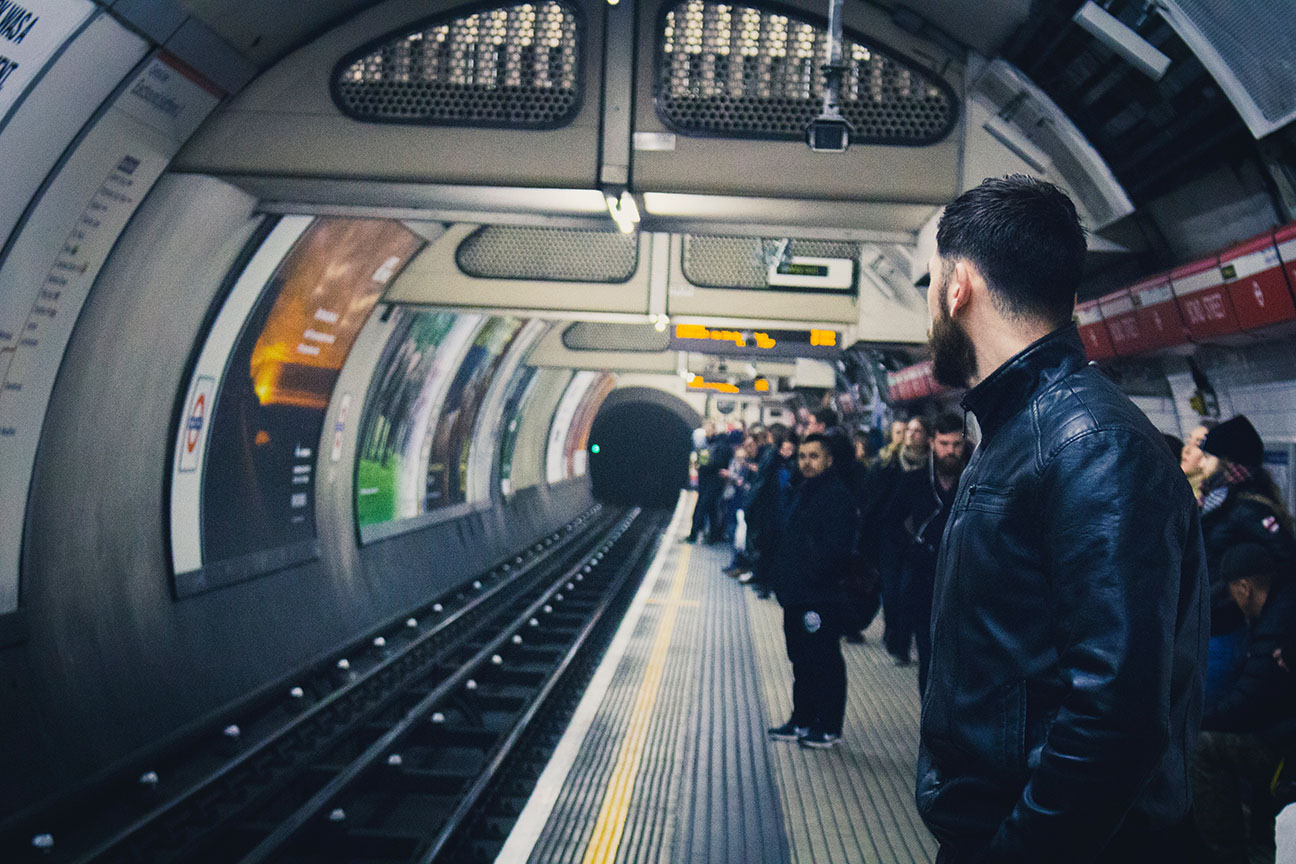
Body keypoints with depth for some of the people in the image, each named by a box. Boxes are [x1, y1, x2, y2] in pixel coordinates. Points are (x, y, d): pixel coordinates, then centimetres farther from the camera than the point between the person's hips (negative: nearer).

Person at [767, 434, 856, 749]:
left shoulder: (836, 495, -14)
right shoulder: (804, 491, 16)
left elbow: (838, 547, -20)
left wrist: (812, 574, -18)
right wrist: (783, 576, 14)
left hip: (819, 597, -10)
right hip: (796, 594, 10)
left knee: (825, 662, -1)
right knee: (801, 660, 17)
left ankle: (829, 728, 6)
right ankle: (803, 720, 27)